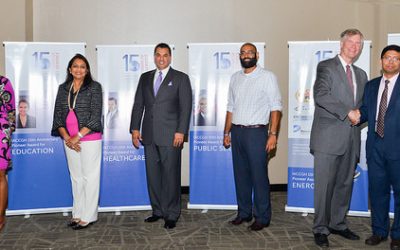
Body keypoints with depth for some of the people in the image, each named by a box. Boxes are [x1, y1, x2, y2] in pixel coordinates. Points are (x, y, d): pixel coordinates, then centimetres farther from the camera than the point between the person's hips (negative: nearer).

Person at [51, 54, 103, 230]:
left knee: (90, 177, 1)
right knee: (76, 177, 11)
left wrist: (77, 136, -13)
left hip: (89, 138, -4)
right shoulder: (63, 88, 10)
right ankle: (77, 214, 21)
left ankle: (88, 216, 9)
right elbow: (58, 115, 7)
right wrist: (66, 137, -6)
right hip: (69, 140, 5)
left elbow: (95, 116, -10)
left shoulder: (94, 87, -3)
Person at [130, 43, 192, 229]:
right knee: (153, 175, 9)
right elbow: (138, 104, 14)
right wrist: (135, 128, 5)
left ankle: (171, 215, 9)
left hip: (170, 136, -4)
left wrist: (181, 132, -12)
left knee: (171, 176, -2)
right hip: (149, 135, 5)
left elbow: (186, 107, -4)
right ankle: (158, 210, 21)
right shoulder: (145, 78, 15)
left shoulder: (181, 78, 2)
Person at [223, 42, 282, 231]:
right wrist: (227, 133, 12)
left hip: (256, 132, -5)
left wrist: (273, 134, -15)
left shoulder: (267, 77, -3)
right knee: (240, 175, 11)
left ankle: (262, 217, 11)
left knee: (259, 176, -1)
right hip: (236, 131, 5)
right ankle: (244, 213, 24)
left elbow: (275, 107, -8)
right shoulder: (235, 78, 13)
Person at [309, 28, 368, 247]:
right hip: (329, 137, -6)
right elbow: (320, 96, -15)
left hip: (351, 138, 7)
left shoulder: (361, 75, 21)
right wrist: (347, 112, -18)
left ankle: (338, 224, 25)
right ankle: (320, 229, 8)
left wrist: (359, 114, 3)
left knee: (345, 184, 12)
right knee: (325, 184, -3)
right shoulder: (326, 67, -1)